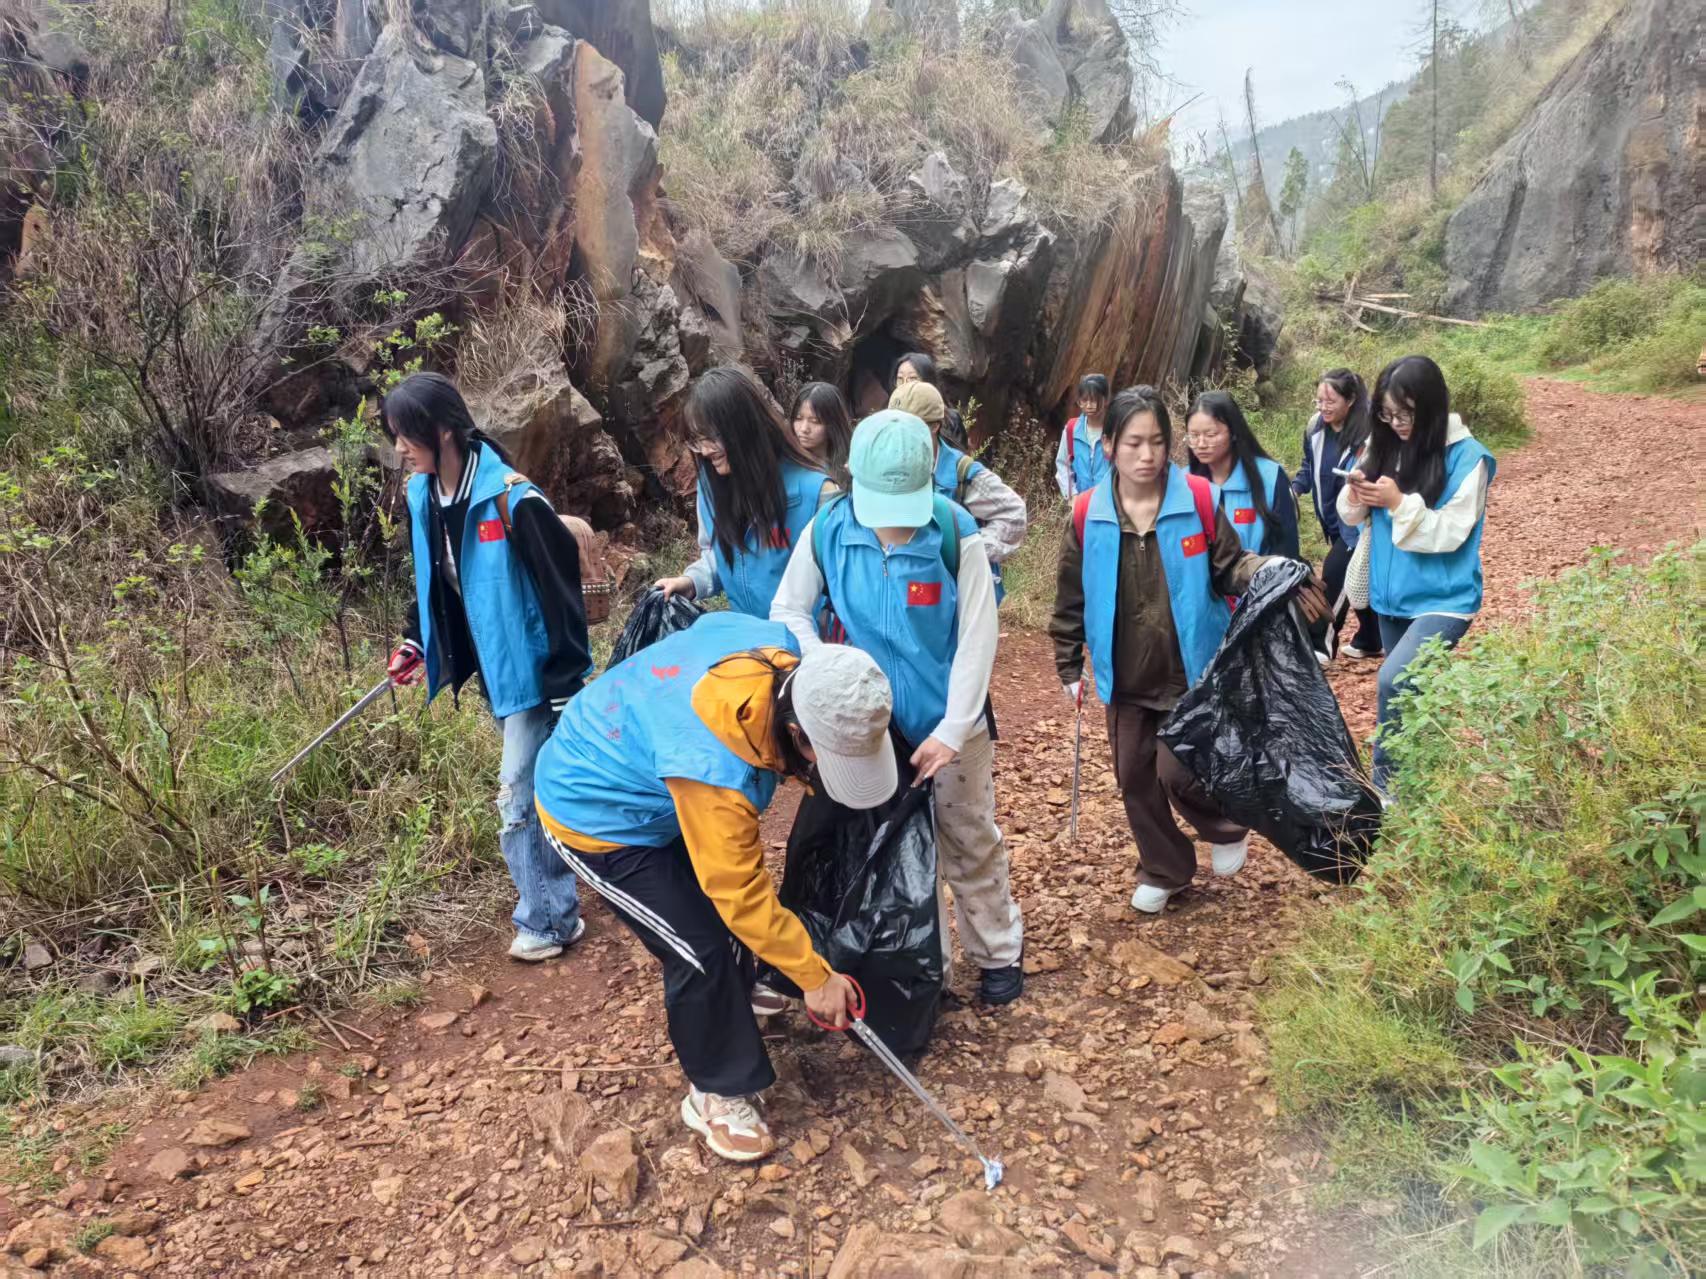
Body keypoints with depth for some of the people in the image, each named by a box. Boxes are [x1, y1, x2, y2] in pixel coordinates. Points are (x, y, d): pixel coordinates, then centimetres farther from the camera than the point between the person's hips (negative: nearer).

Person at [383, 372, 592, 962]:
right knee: (545, 784, 20)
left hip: (532, 668, -7)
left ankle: (548, 919, 14)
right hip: (496, 666, 7)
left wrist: (568, 682, -21)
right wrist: (416, 644, 9)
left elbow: (560, 585, -21)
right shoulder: (422, 496, 1)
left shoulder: (510, 497, -23)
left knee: (519, 792, -3)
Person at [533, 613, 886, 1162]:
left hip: (621, 763, 8)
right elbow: (741, 892, -29)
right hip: (595, 813, -8)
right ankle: (717, 1095, 14)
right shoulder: (714, 770, -43)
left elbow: (708, 625, 3)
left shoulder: (780, 647, -22)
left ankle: (729, 1008, 42)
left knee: (727, 914, 14)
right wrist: (816, 977, -17)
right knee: (702, 950, -8)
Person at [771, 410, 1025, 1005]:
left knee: (970, 842, 13)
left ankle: (999, 954, 33)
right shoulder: (828, 530, -14)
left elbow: (976, 641, -17)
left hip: (950, 721, -2)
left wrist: (952, 729, -18)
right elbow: (788, 610, -3)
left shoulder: (958, 536, -22)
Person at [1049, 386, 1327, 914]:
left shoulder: (1198, 498, -12)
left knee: (1178, 772, -5)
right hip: (1126, 678, 3)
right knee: (1135, 778, 12)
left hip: (1191, 671, -3)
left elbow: (1230, 567, -2)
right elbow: (1071, 599, 2)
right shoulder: (1087, 513, -7)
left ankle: (1227, 830, 30)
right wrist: (1069, 667, 6)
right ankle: (1163, 871, 35)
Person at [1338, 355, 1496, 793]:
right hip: (1390, 597, 6)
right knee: (1408, 690, 16)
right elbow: (1353, 516, 7)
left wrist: (1399, 503, -25)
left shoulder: (1466, 457, -13)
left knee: (1393, 679, -23)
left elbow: (1450, 533, -17)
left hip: (1443, 600, -6)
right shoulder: (1384, 446, 2)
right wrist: (1355, 494, -14)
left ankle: (1385, 784, -6)